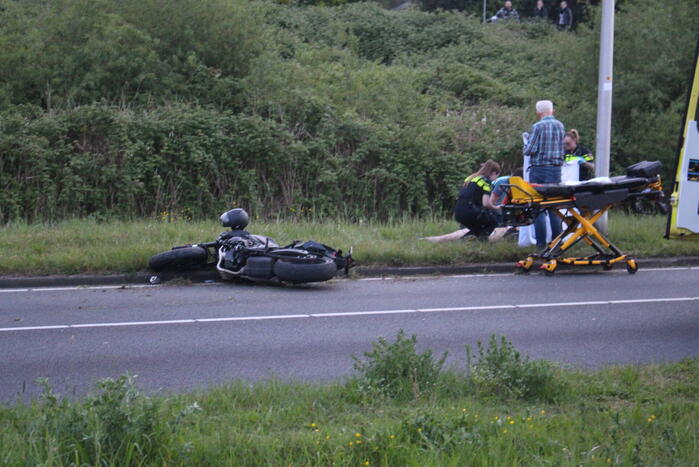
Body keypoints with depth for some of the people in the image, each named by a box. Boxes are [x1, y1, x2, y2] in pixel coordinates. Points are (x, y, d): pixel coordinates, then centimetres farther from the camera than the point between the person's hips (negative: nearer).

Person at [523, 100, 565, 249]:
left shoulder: (537, 127, -11)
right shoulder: (560, 126, 7)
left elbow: (529, 150, -13)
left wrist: (526, 146, 8)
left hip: (539, 169, -5)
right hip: (556, 169, 5)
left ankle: (541, 242, -2)